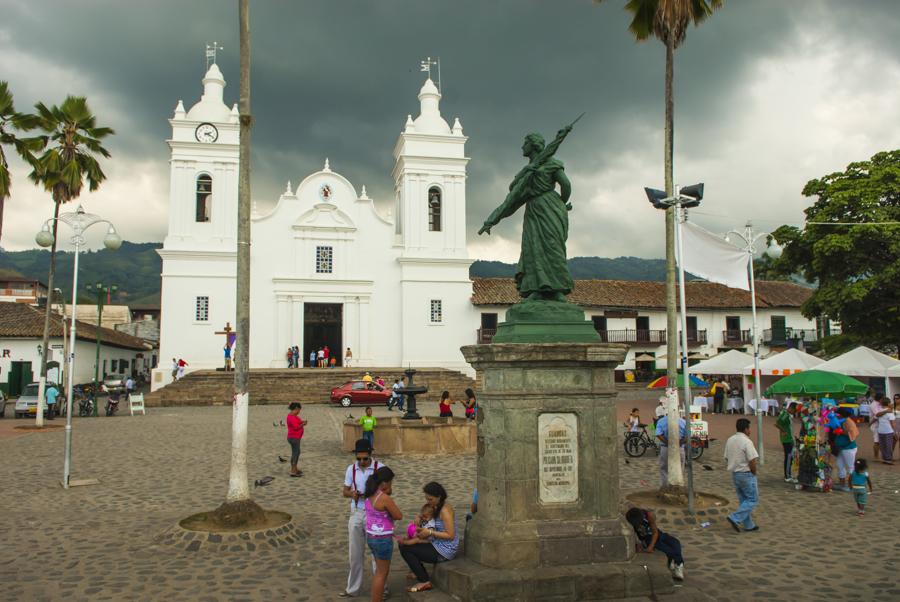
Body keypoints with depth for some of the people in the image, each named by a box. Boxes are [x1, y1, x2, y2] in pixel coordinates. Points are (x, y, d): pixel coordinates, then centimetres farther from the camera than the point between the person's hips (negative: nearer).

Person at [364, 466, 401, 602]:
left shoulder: (370, 495, 2)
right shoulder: (385, 498, -23)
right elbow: (399, 516, -14)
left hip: (371, 537, 9)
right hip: (383, 540, -9)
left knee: (381, 570, 23)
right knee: (381, 573, 6)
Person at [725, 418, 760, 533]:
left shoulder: (730, 440, 7)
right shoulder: (746, 442, -17)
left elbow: (727, 458, 11)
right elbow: (752, 461, -21)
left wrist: (735, 468, 15)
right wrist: (754, 473, -5)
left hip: (734, 474, 8)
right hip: (746, 474, -8)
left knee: (743, 500, 16)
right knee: (753, 499, 3)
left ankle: (748, 525, 20)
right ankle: (735, 518, -7)